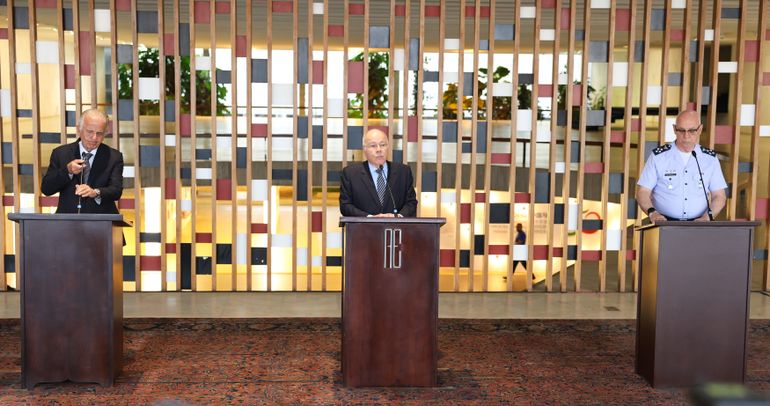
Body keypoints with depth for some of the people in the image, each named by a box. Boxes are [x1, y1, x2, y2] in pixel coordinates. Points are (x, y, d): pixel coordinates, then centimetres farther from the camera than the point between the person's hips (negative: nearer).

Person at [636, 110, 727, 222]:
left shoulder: (710, 158, 9)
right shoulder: (658, 156, 2)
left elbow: (719, 196, 10)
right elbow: (643, 192, 1)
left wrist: (708, 217, -9)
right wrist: (652, 212, -18)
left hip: (698, 225, 2)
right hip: (664, 223, -2)